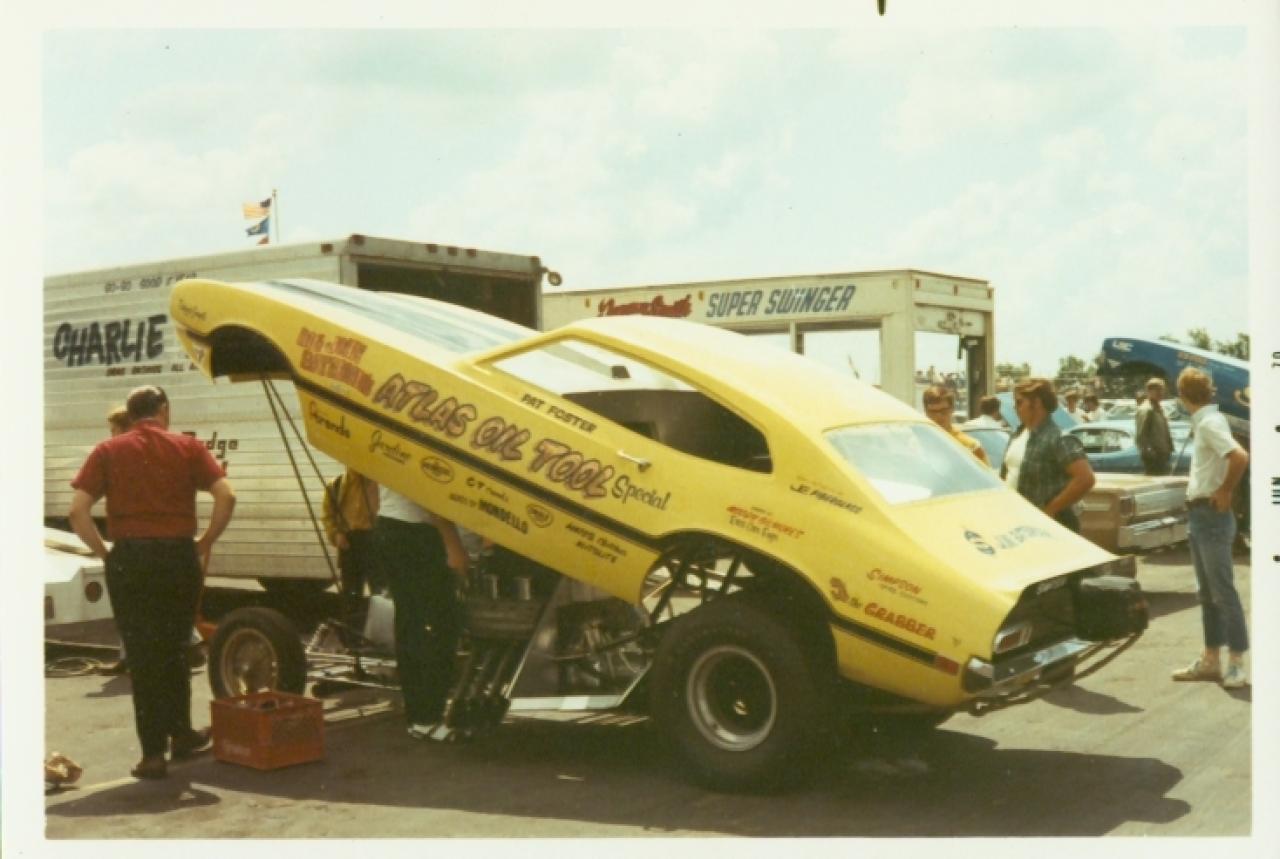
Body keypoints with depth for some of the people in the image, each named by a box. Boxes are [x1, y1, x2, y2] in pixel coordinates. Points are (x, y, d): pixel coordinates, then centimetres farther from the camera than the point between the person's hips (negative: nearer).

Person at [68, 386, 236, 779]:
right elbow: (226, 497, -8)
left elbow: (78, 512, -6)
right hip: (178, 556, 1)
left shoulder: (108, 452, 4)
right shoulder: (187, 448, 3)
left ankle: (153, 753, 4)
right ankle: (180, 734, 30)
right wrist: (205, 543, 2)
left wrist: (105, 553, 3)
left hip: (129, 559, -1)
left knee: (142, 657, 5)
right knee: (174, 651, 19)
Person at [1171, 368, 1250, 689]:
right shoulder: (1203, 422, 11)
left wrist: (1225, 491, -19)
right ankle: (1211, 660, 22)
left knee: (1223, 591, -5)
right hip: (1199, 514, 10)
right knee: (1208, 592, 14)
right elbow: (1217, 460, 24)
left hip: (1212, 516, -10)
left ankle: (1236, 663, 1)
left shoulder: (1209, 422, -17)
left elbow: (1240, 457, -31)